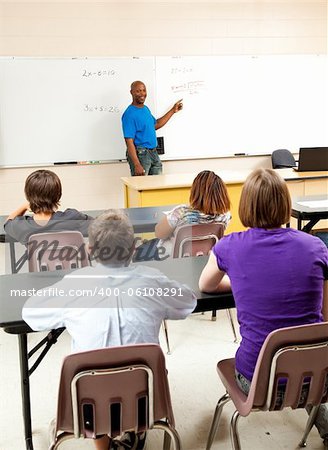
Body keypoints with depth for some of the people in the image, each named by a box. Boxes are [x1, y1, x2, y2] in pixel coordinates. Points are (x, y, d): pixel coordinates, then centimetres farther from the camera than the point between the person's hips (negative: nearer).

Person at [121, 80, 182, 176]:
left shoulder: (146, 108, 12)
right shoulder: (129, 114, -16)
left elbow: (155, 125, 28)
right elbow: (129, 142, -21)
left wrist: (173, 111, 26)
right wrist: (137, 165, -27)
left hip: (153, 153, 9)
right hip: (140, 154, -9)